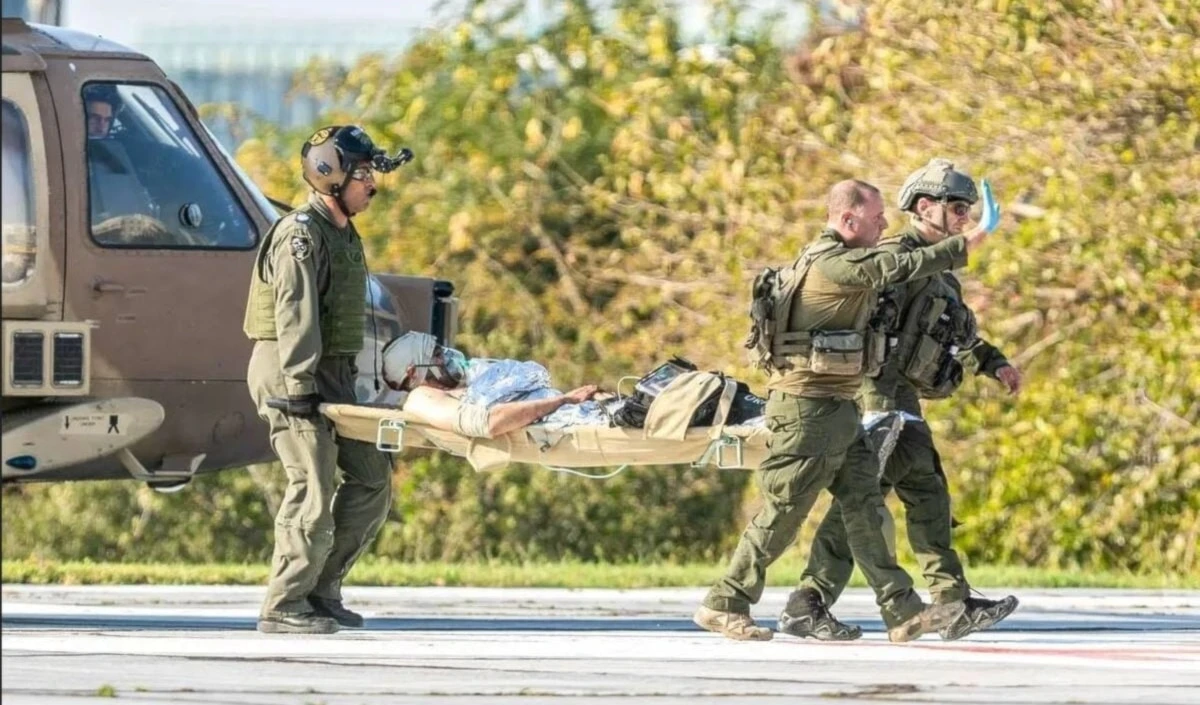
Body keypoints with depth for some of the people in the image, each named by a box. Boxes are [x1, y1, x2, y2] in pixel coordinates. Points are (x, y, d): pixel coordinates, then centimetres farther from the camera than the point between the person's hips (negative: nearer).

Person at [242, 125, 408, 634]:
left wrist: (353, 382, 20)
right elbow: (294, 315, -20)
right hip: (294, 374, -10)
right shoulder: (302, 234, -13)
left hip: (332, 376, 10)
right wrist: (300, 385, -26)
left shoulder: (344, 235, 18)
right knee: (313, 490, -11)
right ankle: (283, 607, -5)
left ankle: (321, 590, 15)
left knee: (372, 480, 9)